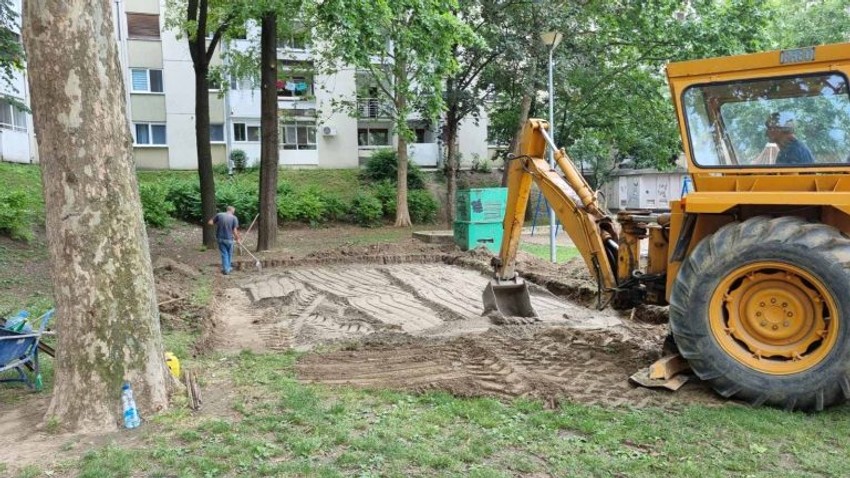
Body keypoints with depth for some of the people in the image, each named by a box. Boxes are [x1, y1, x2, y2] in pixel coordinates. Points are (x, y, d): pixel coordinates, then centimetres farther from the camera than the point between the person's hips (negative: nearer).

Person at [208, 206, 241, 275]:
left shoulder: (219, 215, -2)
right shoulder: (234, 218, -7)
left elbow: (210, 223, 0)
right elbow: (234, 231, -11)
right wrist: (237, 238, 4)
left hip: (220, 238, 2)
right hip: (229, 238, -1)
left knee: (224, 254, 9)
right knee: (229, 254, 18)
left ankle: (226, 269, 7)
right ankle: (228, 268, 29)